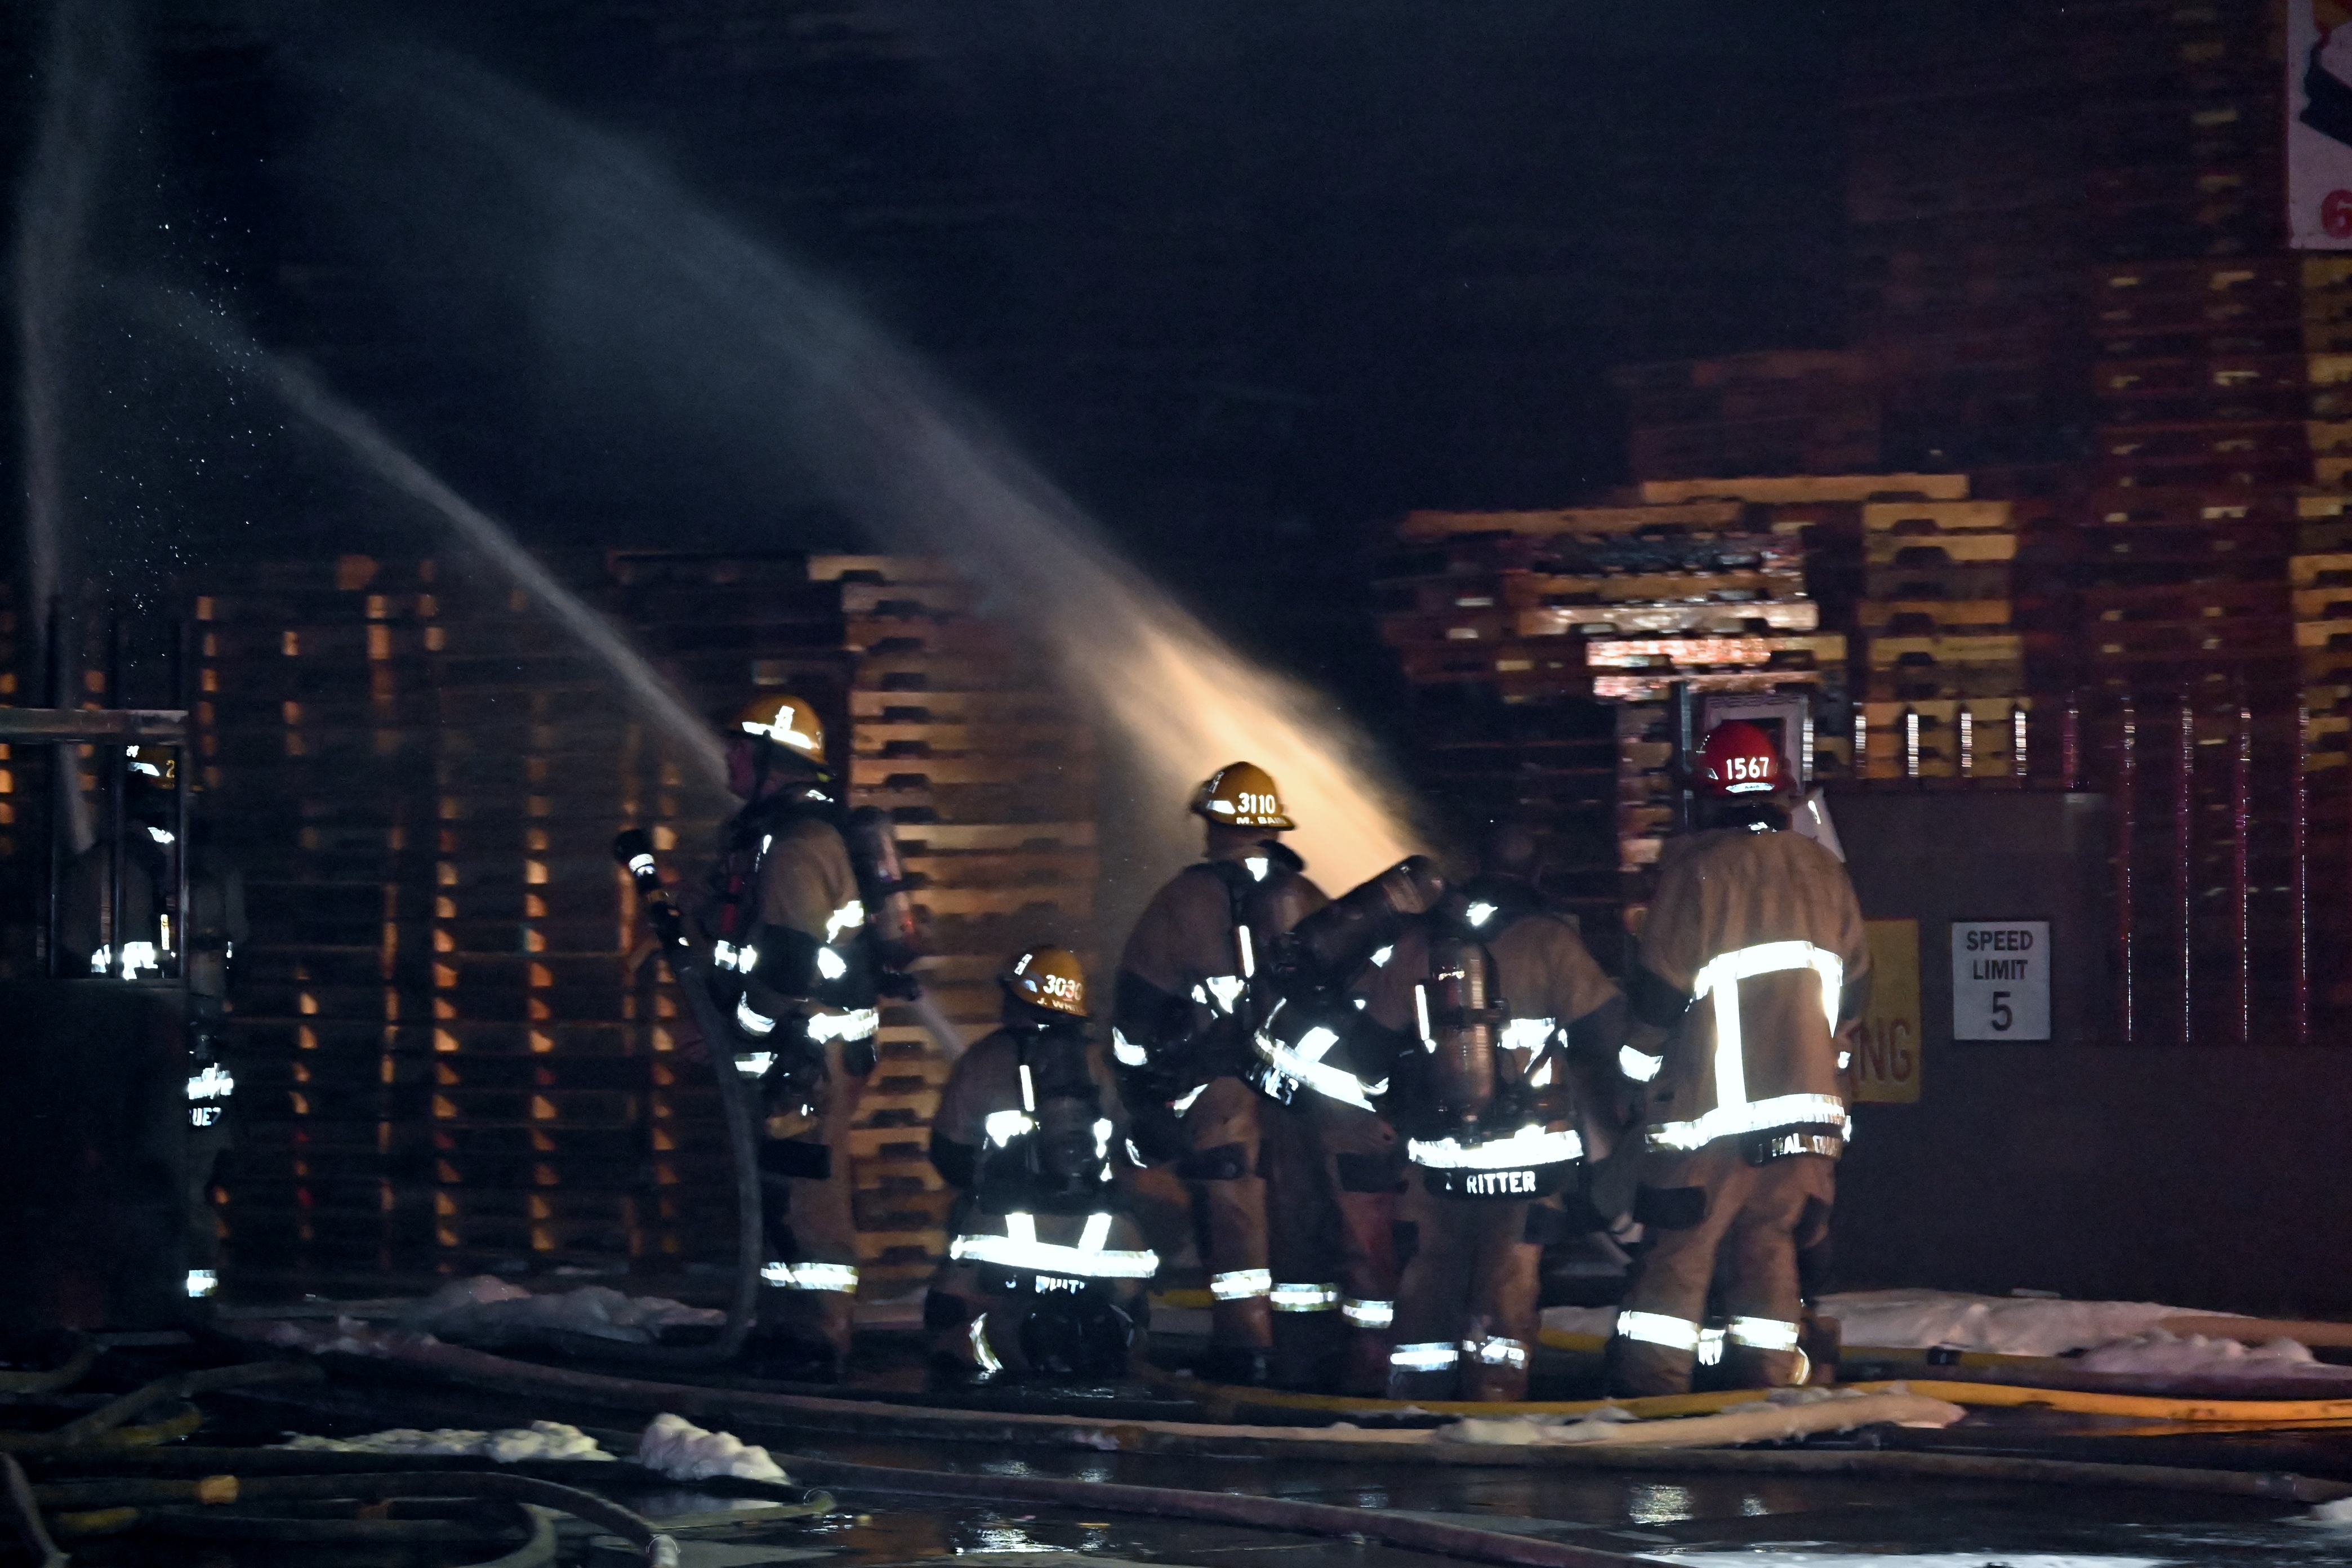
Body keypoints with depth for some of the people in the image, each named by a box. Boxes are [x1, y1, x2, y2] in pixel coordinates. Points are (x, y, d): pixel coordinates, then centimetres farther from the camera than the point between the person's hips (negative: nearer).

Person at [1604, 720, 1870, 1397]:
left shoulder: (1696, 868, -10)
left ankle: (1647, 1398, -5)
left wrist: (1639, 1067, 7)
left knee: (1676, 1249, -1)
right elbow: (1854, 989, 15)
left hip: (1713, 1107, -4)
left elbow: (1660, 991, -8)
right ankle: (1768, 1392, 5)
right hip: (1808, 1102, 4)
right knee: (1769, 1247, 10)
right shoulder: (1823, 872, 7)